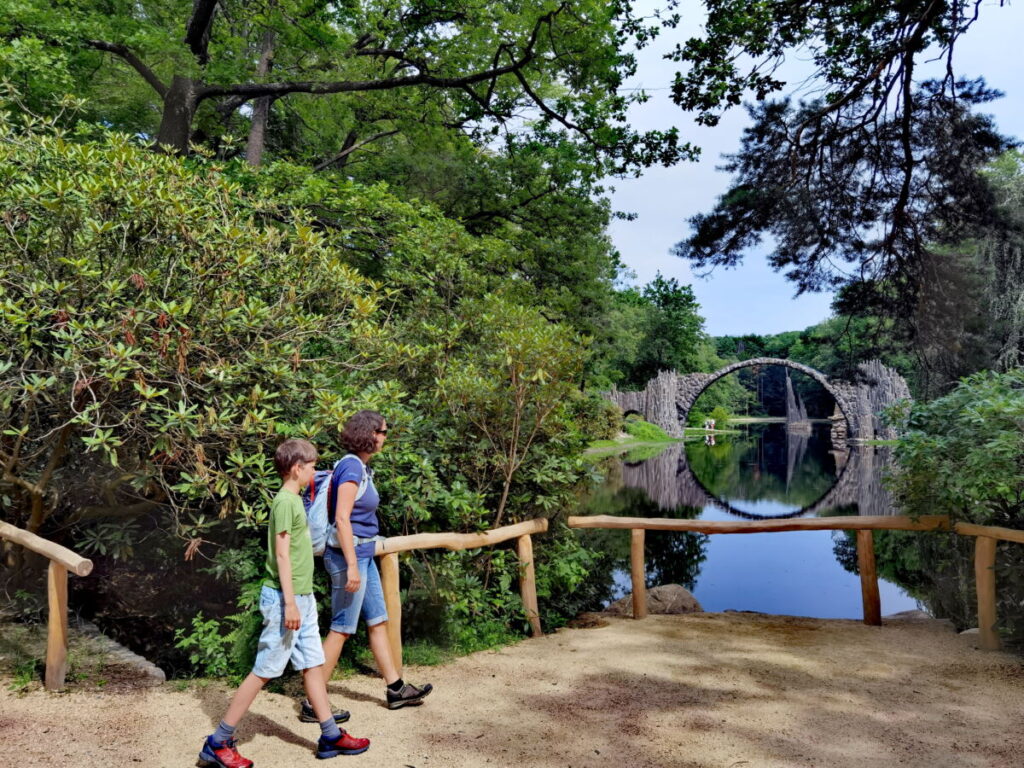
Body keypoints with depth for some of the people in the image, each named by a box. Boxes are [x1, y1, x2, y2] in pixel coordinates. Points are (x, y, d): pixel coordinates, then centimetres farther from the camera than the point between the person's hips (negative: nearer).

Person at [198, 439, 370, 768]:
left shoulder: (295, 499, 11)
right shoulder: (285, 501, -16)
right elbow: (282, 555, -19)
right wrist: (289, 603, -20)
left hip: (302, 598, 9)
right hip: (286, 599, -9)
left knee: (313, 664, 12)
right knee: (263, 671, 1)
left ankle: (331, 736, 20)